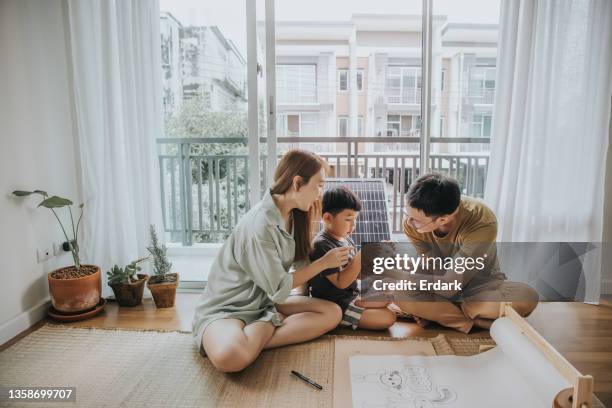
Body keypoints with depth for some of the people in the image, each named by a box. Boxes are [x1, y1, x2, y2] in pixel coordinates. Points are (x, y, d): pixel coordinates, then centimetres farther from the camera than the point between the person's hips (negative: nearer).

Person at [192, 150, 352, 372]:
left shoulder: (293, 215, 0)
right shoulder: (260, 225, -26)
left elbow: (302, 264, -4)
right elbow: (279, 290, -19)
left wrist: (309, 221, -6)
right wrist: (324, 263, -10)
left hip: (264, 303, 9)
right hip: (225, 308, -9)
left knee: (332, 313, -10)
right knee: (230, 356, -40)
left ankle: (249, 342, -10)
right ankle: (274, 323, -12)